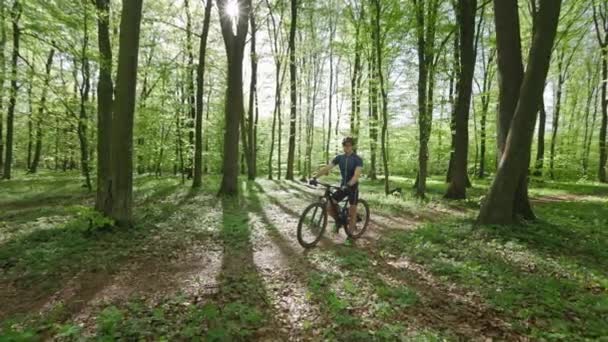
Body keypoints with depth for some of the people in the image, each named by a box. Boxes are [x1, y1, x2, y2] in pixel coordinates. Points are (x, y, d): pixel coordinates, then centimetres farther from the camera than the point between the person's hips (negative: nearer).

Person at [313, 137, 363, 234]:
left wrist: (348, 185, -46)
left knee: (352, 213, 0)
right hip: (342, 186, 5)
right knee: (329, 206, -6)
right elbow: (326, 168, -6)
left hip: (353, 187, -4)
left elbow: (357, 175, -28)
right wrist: (315, 177, -19)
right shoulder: (339, 157, 0)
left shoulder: (358, 159, -14)